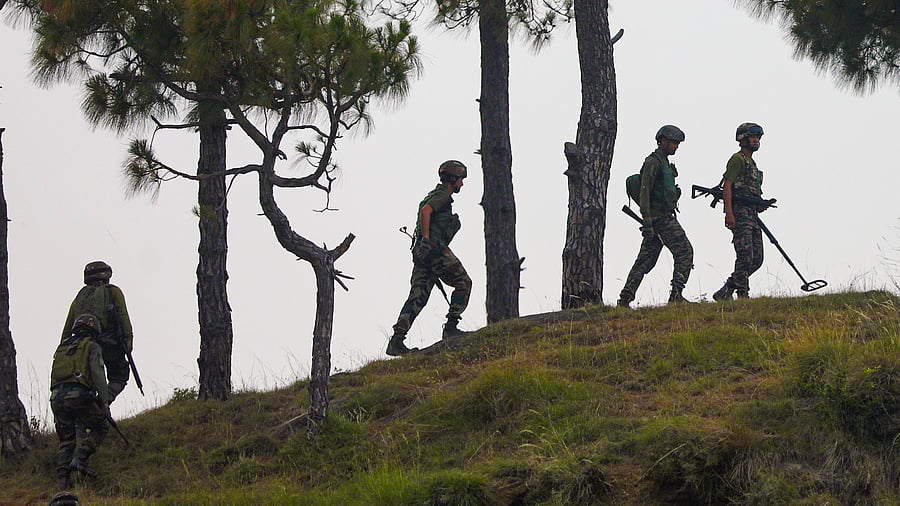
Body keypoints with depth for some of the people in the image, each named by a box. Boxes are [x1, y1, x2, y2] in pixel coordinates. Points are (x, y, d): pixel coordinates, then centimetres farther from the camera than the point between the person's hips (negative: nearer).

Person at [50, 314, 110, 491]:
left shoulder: (61, 347, 27)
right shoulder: (92, 347, 8)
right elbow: (98, 375, -4)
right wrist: (104, 402, -8)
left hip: (56, 397, 5)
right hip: (79, 395, -5)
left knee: (66, 441, 11)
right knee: (100, 428, 14)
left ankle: (62, 480, -4)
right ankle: (80, 458, -7)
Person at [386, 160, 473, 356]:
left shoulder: (434, 195, 28)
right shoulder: (443, 194, -3)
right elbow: (425, 210, -19)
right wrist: (426, 238, -26)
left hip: (423, 252, 9)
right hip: (435, 249, -9)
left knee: (418, 296, 1)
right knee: (463, 283, 2)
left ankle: (396, 341, -8)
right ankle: (451, 326, -5)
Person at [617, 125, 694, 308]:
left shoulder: (664, 162, 22)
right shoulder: (652, 162, -11)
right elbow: (644, 193, -17)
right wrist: (647, 222, -22)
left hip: (665, 216, 10)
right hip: (660, 217, -10)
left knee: (646, 260, 6)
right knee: (684, 252, -10)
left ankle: (625, 298, 4)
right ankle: (676, 294, -13)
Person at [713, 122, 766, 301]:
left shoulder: (752, 163, 25)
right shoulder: (737, 159, -4)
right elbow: (727, 186, -13)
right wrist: (729, 214, -21)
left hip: (752, 214, 10)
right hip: (740, 213, -10)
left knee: (756, 259, 5)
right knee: (745, 257, -14)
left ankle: (725, 293, 9)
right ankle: (743, 295, -11)